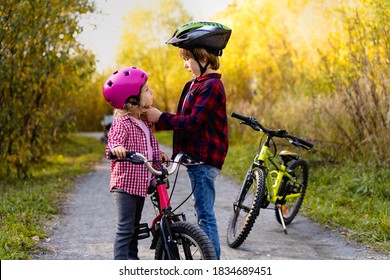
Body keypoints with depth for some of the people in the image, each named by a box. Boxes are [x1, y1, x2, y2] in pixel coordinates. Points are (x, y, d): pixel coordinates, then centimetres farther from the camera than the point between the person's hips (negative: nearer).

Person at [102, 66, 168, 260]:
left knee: (134, 226, 19)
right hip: (126, 183, -8)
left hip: (141, 183, 8)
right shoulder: (122, 123, -15)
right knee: (125, 228, -8)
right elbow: (113, 142, -27)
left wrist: (158, 154, 1)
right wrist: (116, 148, -50)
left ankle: (133, 259, 31)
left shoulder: (145, 122, 11)